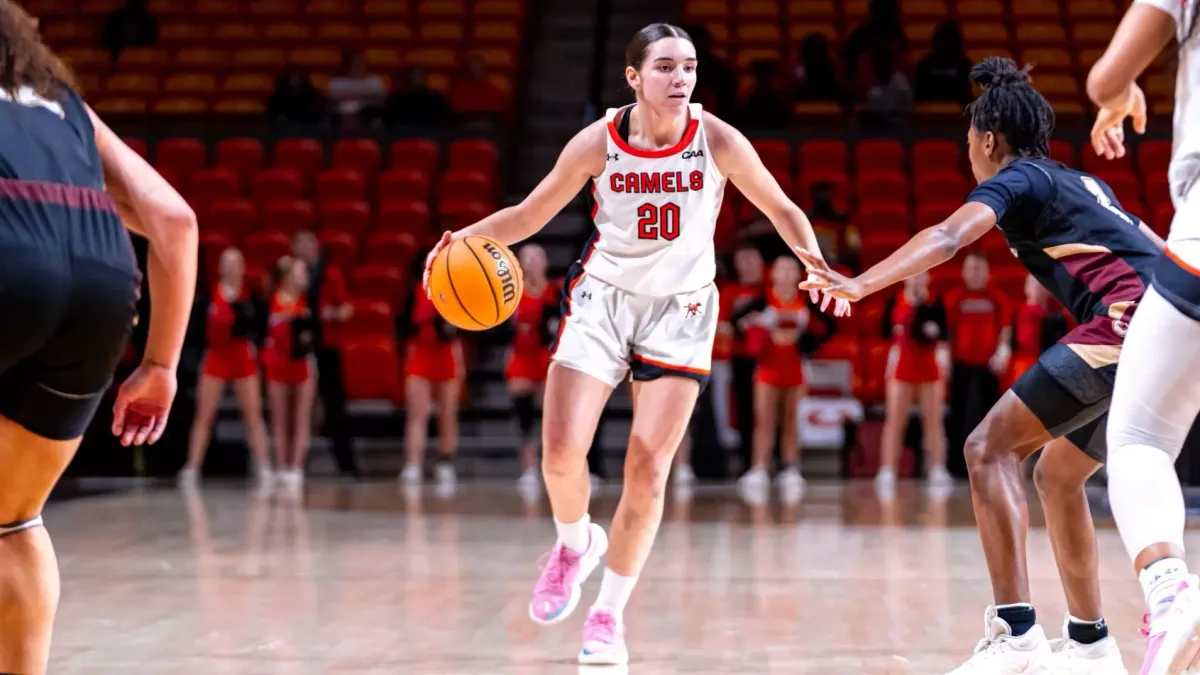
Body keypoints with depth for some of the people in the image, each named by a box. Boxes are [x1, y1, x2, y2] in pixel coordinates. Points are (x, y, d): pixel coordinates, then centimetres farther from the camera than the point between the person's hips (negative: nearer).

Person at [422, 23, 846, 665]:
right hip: (602, 298, 1)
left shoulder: (718, 141, -12)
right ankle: (575, 544, 23)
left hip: (680, 310, 0)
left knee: (647, 472, -5)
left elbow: (782, 210, 0)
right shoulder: (598, 143, -11)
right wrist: (466, 237, -17)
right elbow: (530, 214, 0)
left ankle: (609, 614, 12)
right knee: (561, 453, -11)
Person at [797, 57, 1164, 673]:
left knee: (990, 448, -8)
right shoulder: (1084, 184, 29)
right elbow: (1158, 250, 36)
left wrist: (860, 285, -27)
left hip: (1126, 327, -9)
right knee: (1056, 475, 20)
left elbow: (946, 238, -15)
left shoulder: (1016, 179, 4)